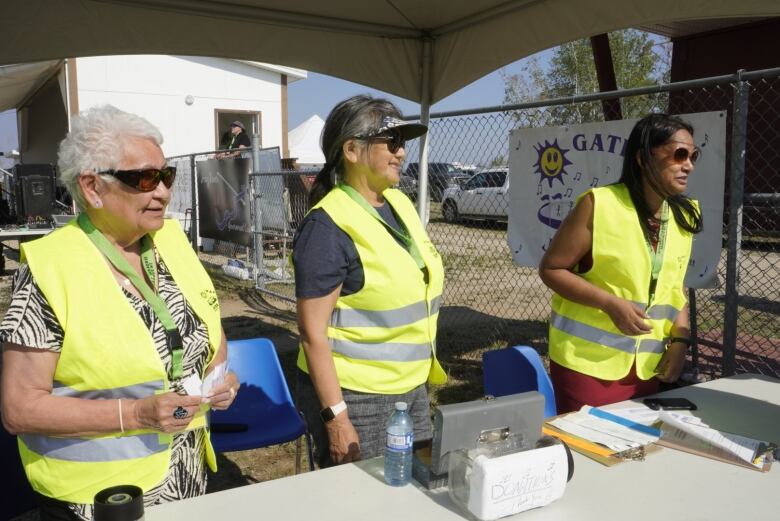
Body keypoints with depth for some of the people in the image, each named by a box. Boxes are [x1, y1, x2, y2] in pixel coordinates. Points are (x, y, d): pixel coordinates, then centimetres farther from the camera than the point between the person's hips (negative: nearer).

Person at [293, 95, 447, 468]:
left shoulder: (400, 203, 5)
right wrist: (335, 417, -20)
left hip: (413, 388, 8)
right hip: (354, 397, -7)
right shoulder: (328, 225, -19)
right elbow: (312, 332, -20)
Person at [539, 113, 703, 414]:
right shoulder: (599, 204, -14)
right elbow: (551, 269, -11)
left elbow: (676, 287, 14)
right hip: (588, 361, -5)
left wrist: (680, 339, 0)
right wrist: (611, 303, -20)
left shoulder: (685, 217, 4)